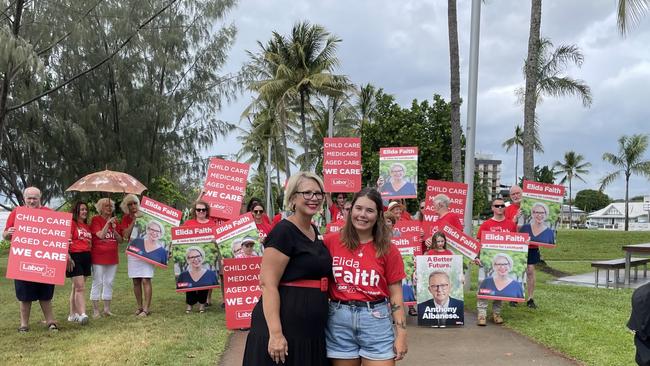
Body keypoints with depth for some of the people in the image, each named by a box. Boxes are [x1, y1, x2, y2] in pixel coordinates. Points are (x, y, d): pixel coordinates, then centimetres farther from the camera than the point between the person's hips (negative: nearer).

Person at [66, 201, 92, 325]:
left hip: (86, 257, 7)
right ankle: (82, 314, -19)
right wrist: (68, 257, -19)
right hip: (75, 256, -7)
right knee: (80, 287, -14)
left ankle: (72, 314, 18)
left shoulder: (87, 226, 17)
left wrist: (91, 258, 12)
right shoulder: (71, 223, -5)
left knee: (76, 287, 12)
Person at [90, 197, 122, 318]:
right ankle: (95, 310, 3)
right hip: (99, 256, -5)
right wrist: (108, 223, -16)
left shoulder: (114, 220, 13)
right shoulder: (96, 219, -3)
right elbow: (101, 235, -15)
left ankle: (107, 309, 15)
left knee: (109, 282, 8)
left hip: (112, 256, 5)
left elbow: (120, 239, 10)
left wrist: (114, 229, -5)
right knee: (98, 282, -3)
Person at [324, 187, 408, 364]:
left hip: (376, 319, 0)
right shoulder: (331, 242, 0)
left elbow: (395, 294, 3)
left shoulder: (388, 250, 0)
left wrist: (401, 334, -1)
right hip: (339, 320, 1)